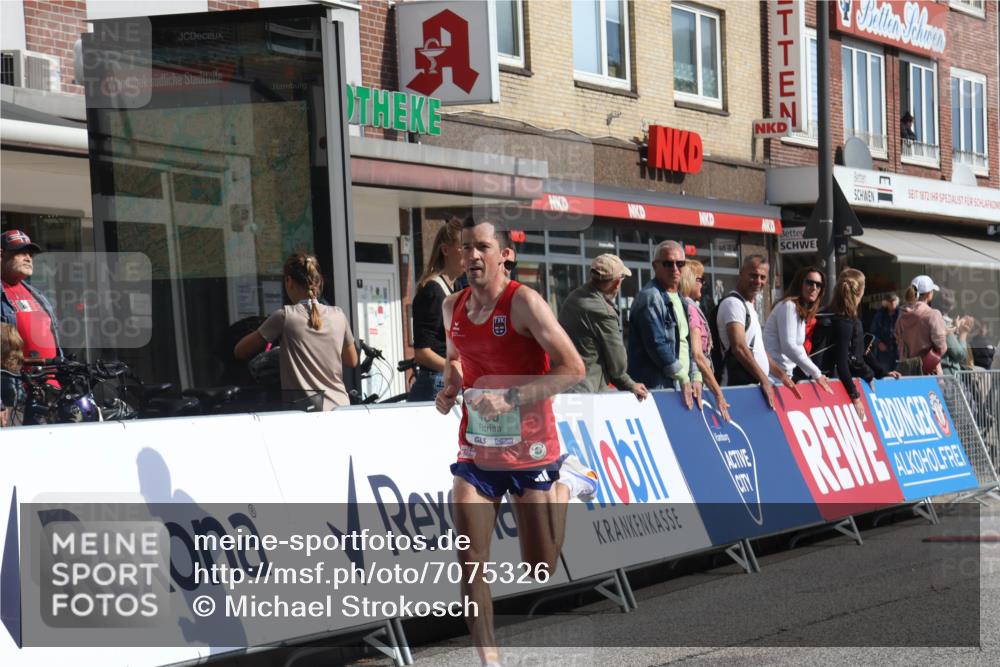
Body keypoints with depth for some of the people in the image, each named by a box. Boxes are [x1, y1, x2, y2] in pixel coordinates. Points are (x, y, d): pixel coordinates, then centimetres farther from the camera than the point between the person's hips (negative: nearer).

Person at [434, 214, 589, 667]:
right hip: (476, 453, 4)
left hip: (530, 454, -4)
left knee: (540, 573, 8)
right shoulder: (453, 307, 4)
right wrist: (449, 388, 3)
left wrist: (512, 398, -26)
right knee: (471, 562, -9)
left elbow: (573, 367, -20)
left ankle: (566, 485, 34)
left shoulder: (523, 301, -16)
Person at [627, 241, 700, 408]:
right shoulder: (650, 297, -9)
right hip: (656, 388, -9)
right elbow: (657, 344, -17)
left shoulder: (679, 299, 20)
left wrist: (695, 376, 9)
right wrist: (682, 377, -13)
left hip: (680, 388, 9)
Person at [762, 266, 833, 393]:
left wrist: (813, 375, 8)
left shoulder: (803, 312, 18)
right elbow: (788, 346, -21)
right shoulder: (788, 306, -12)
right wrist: (816, 374, -18)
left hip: (784, 376, 10)